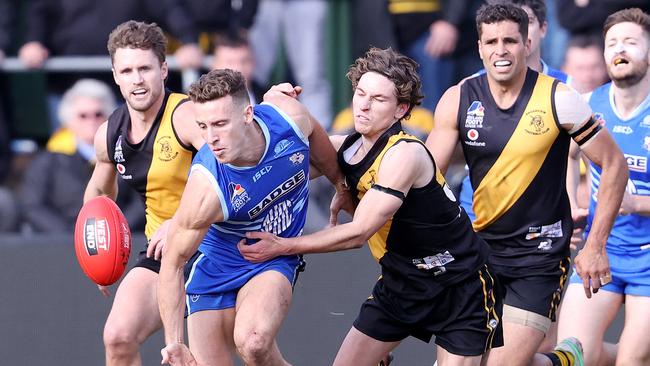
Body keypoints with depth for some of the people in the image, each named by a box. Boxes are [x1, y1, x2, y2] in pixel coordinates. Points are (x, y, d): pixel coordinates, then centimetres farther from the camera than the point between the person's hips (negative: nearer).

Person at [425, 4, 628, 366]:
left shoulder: (559, 99, -11)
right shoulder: (458, 100, -3)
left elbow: (614, 165, -4)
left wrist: (595, 247, -7)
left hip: (540, 253, -4)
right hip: (482, 243, 4)